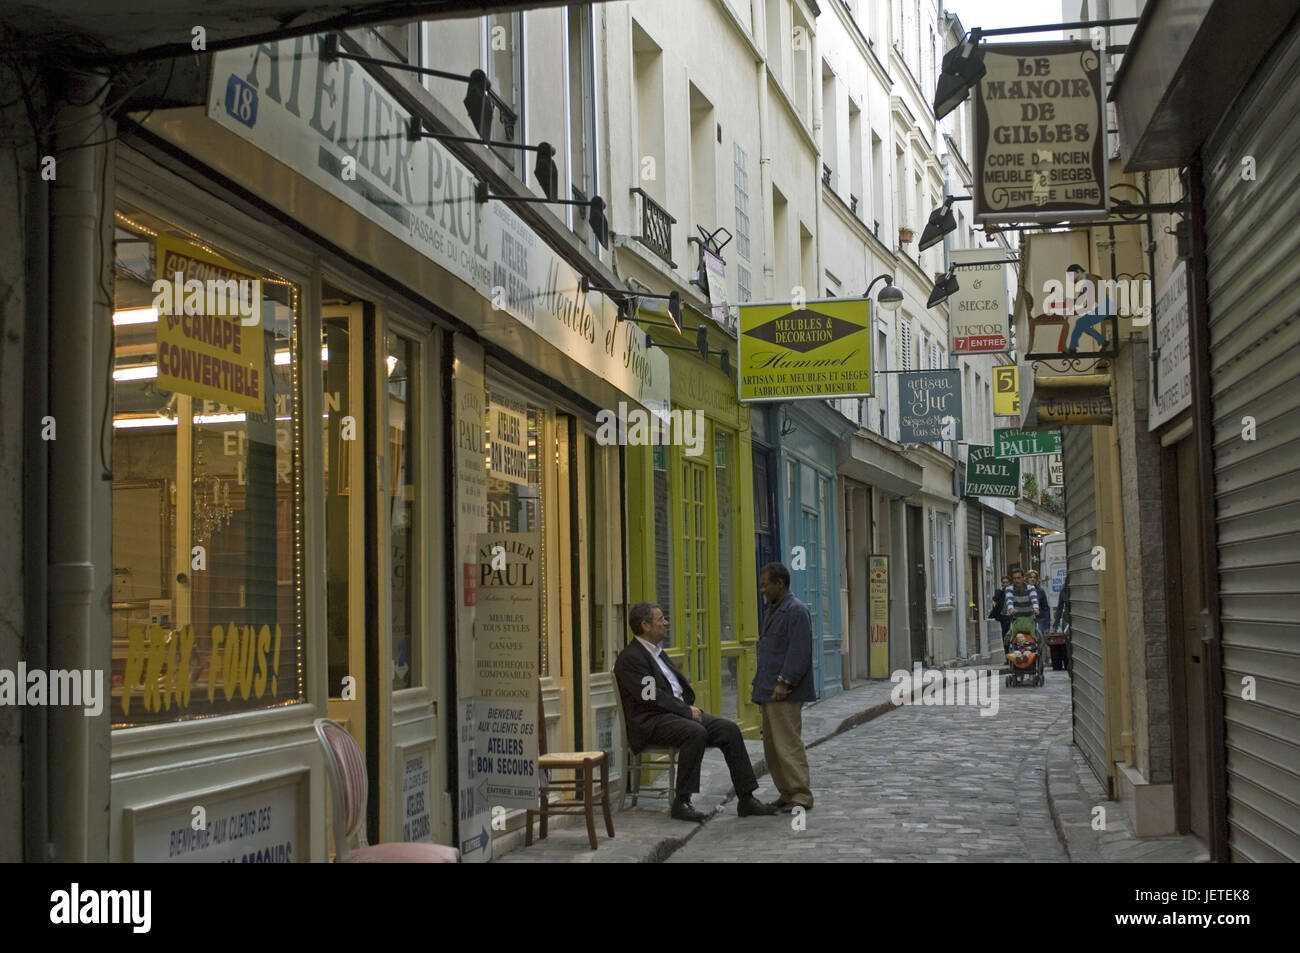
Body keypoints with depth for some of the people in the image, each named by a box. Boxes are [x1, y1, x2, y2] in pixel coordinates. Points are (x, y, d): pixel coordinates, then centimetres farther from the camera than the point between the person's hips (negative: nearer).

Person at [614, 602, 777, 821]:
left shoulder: (656, 652, 20)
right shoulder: (630, 658, -10)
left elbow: (681, 686, 25)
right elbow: (651, 698, -18)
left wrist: (690, 708, 4)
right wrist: (686, 711, -14)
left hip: (679, 713, 9)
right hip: (651, 722, -9)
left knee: (729, 729, -8)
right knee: (696, 733, -35)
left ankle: (746, 799, -7)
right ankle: (681, 803, -27)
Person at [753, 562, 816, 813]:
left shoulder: (796, 611, -11)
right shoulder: (772, 611, 19)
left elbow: (799, 652, -18)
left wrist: (784, 682, -22)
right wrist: (761, 684, 18)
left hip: (785, 693, -10)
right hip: (769, 691, 10)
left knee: (788, 744, -9)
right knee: (772, 745, 11)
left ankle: (801, 796, -4)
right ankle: (787, 793, 17)